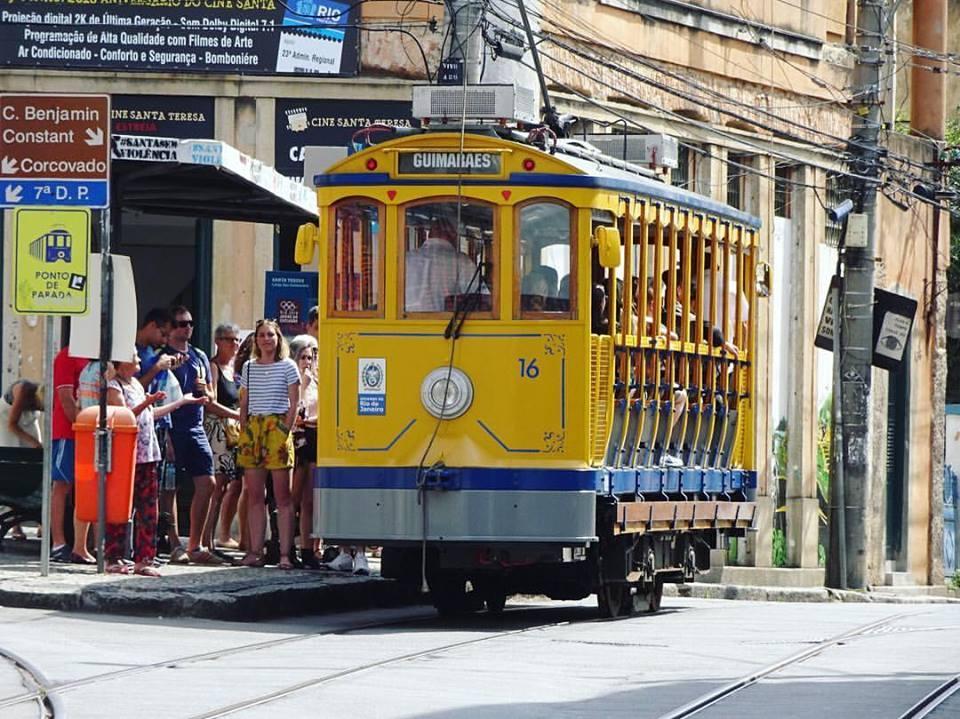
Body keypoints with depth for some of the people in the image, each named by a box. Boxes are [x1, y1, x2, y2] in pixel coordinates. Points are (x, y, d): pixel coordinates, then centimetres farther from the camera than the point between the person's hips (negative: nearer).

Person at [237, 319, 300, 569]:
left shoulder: (287, 367, 2)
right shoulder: (249, 367, 15)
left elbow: (294, 403, 0)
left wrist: (286, 430, -9)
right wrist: (244, 429, 7)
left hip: (277, 427, -5)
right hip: (252, 428, 5)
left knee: (282, 496, -5)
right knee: (254, 496, 2)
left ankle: (285, 554, -8)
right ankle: (255, 552, 4)